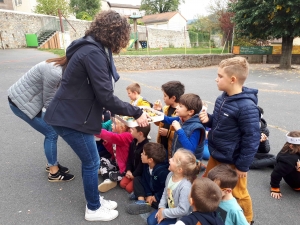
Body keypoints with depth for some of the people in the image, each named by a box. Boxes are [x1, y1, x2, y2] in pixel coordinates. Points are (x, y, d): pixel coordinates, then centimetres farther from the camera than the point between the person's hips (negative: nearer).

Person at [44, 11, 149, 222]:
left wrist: (130, 110, 12)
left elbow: (99, 92, 12)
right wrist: (136, 112, -14)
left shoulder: (95, 49, 9)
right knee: (92, 163, 4)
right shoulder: (94, 53, -22)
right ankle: (94, 209, 26)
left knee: (90, 160, 18)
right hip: (70, 118, -9)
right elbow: (106, 96, -24)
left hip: (75, 114, 9)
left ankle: (95, 200, 36)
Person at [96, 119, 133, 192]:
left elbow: (111, 136, -43)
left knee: (112, 175, -25)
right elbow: (113, 151, 10)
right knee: (102, 160, 8)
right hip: (116, 162, 10)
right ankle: (107, 180, -9)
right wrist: (106, 142, -6)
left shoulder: (126, 136, -26)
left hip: (125, 166, -10)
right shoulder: (118, 136, 3)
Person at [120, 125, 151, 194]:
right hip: (132, 171, 8)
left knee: (129, 188, -12)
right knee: (122, 184, 1)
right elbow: (129, 157, 7)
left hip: (142, 174, -8)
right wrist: (128, 170, -2)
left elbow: (142, 164, -22)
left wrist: (134, 175, -14)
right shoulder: (133, 142, 0)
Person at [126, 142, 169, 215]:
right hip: (150, 191, 7)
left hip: (160, 195, -7)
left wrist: (156, 197, -22)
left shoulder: (162, 171, -34)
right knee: (137, 179, 0)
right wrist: (148, 194, -12)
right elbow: (145, 180, -4)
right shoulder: (146, 165, -12)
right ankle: (141, 201, -16)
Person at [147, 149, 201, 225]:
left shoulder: (185, 186, -37)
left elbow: (182, 210, -32)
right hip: (169, 209, 7)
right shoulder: (170, 174, -13)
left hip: (179, 217, -7)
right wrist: (161, 207, -5)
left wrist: (164, 213, -21)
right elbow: (165, 192, 5)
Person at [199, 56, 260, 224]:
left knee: (238, 194, 15)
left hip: (232, 161, -8)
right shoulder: (223, 98, -1)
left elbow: (252, 139, -23)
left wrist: (243, 165, -16)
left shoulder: (246, 107, -27)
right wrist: (208, 120, -8)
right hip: (216, 156, 9)